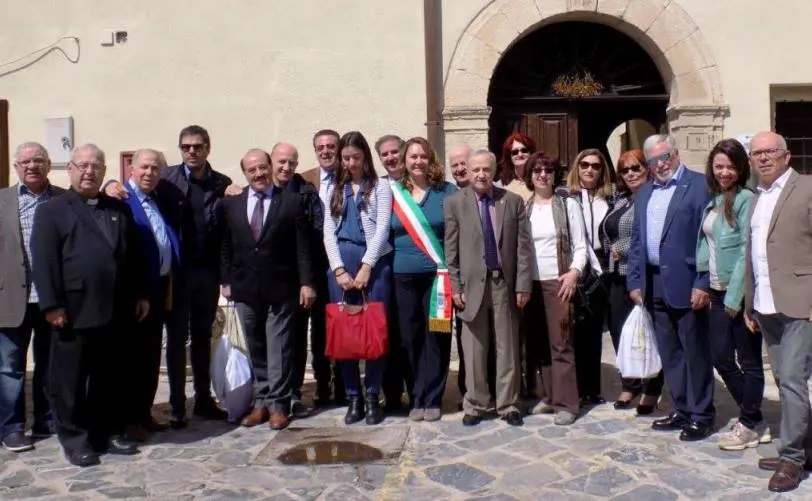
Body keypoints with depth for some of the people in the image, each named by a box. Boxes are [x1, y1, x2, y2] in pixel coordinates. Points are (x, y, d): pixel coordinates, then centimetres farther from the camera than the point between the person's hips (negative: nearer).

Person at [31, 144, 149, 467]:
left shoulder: (120, 210, 15)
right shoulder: (51, 211, 2)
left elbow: (134, 255, 15)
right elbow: (44, 261, -6)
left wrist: (140, 295, 10)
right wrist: (52, 305, -13)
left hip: (114, 311, 4)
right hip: (74, 312, -4)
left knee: (110, 377, 13)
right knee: (70, 379, 5)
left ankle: (110, 432, 24)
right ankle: (75, 439, 17)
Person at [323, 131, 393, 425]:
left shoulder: (380, 187, 5)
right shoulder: (334, 190, 16)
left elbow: (382, 229, -4)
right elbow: (328, 232, 8)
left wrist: (365, 267, -12)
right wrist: (339, 269, -5)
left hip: (374, 263, -3)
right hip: (340, 264, 3)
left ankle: (373, 396, 9)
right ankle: (353, 397, 12)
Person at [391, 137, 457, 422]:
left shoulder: (446, 192, 2)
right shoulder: (394, 193, 9)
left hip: (437, 275, -2)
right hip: (404, 276, 2)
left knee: (436, 337, 0)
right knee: (411, 338, 7)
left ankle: (431, 399, 11)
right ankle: (417, 398, 20)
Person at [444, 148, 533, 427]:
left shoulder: (513, 201, 4)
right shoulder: (454, 203, 1)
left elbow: (523, 246, 2)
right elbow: (451, 249, 0)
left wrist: (523, 285, -3)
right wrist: (455, 287, -5)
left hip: (505, 282, 1)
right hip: (472, 284, -1)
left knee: (507, 348, 8)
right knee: (474, 350, 6)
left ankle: (508, 405, 20)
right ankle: (475, 405, 19)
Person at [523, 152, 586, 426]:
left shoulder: (568, 205, 2)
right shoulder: (522, 207, 8)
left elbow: (580, 246, 1)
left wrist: (574, 272, -15)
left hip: (558, 282, -3)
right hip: (530, 283, 3)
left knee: (560, 344, -4)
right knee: (539, 344, 7)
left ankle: (566, 403, 2)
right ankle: (550, 395, 18)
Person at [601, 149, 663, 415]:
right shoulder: (619, 201, 16)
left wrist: (622, 248, -12)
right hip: (618, 277, 7)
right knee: (619, 332, 11)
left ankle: (651, 391, 16)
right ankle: (630, 385, 27)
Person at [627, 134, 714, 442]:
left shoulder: (700, 185, -5)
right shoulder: (644, 193, 15)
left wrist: (703, 284, -16)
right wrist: (634, 282, 9)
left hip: (686, 283, -6)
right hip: (654, 284, 6)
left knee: (695, 352, 3)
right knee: (669, 353, 13)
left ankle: (701, 415, 14)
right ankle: (681, 410, 24)